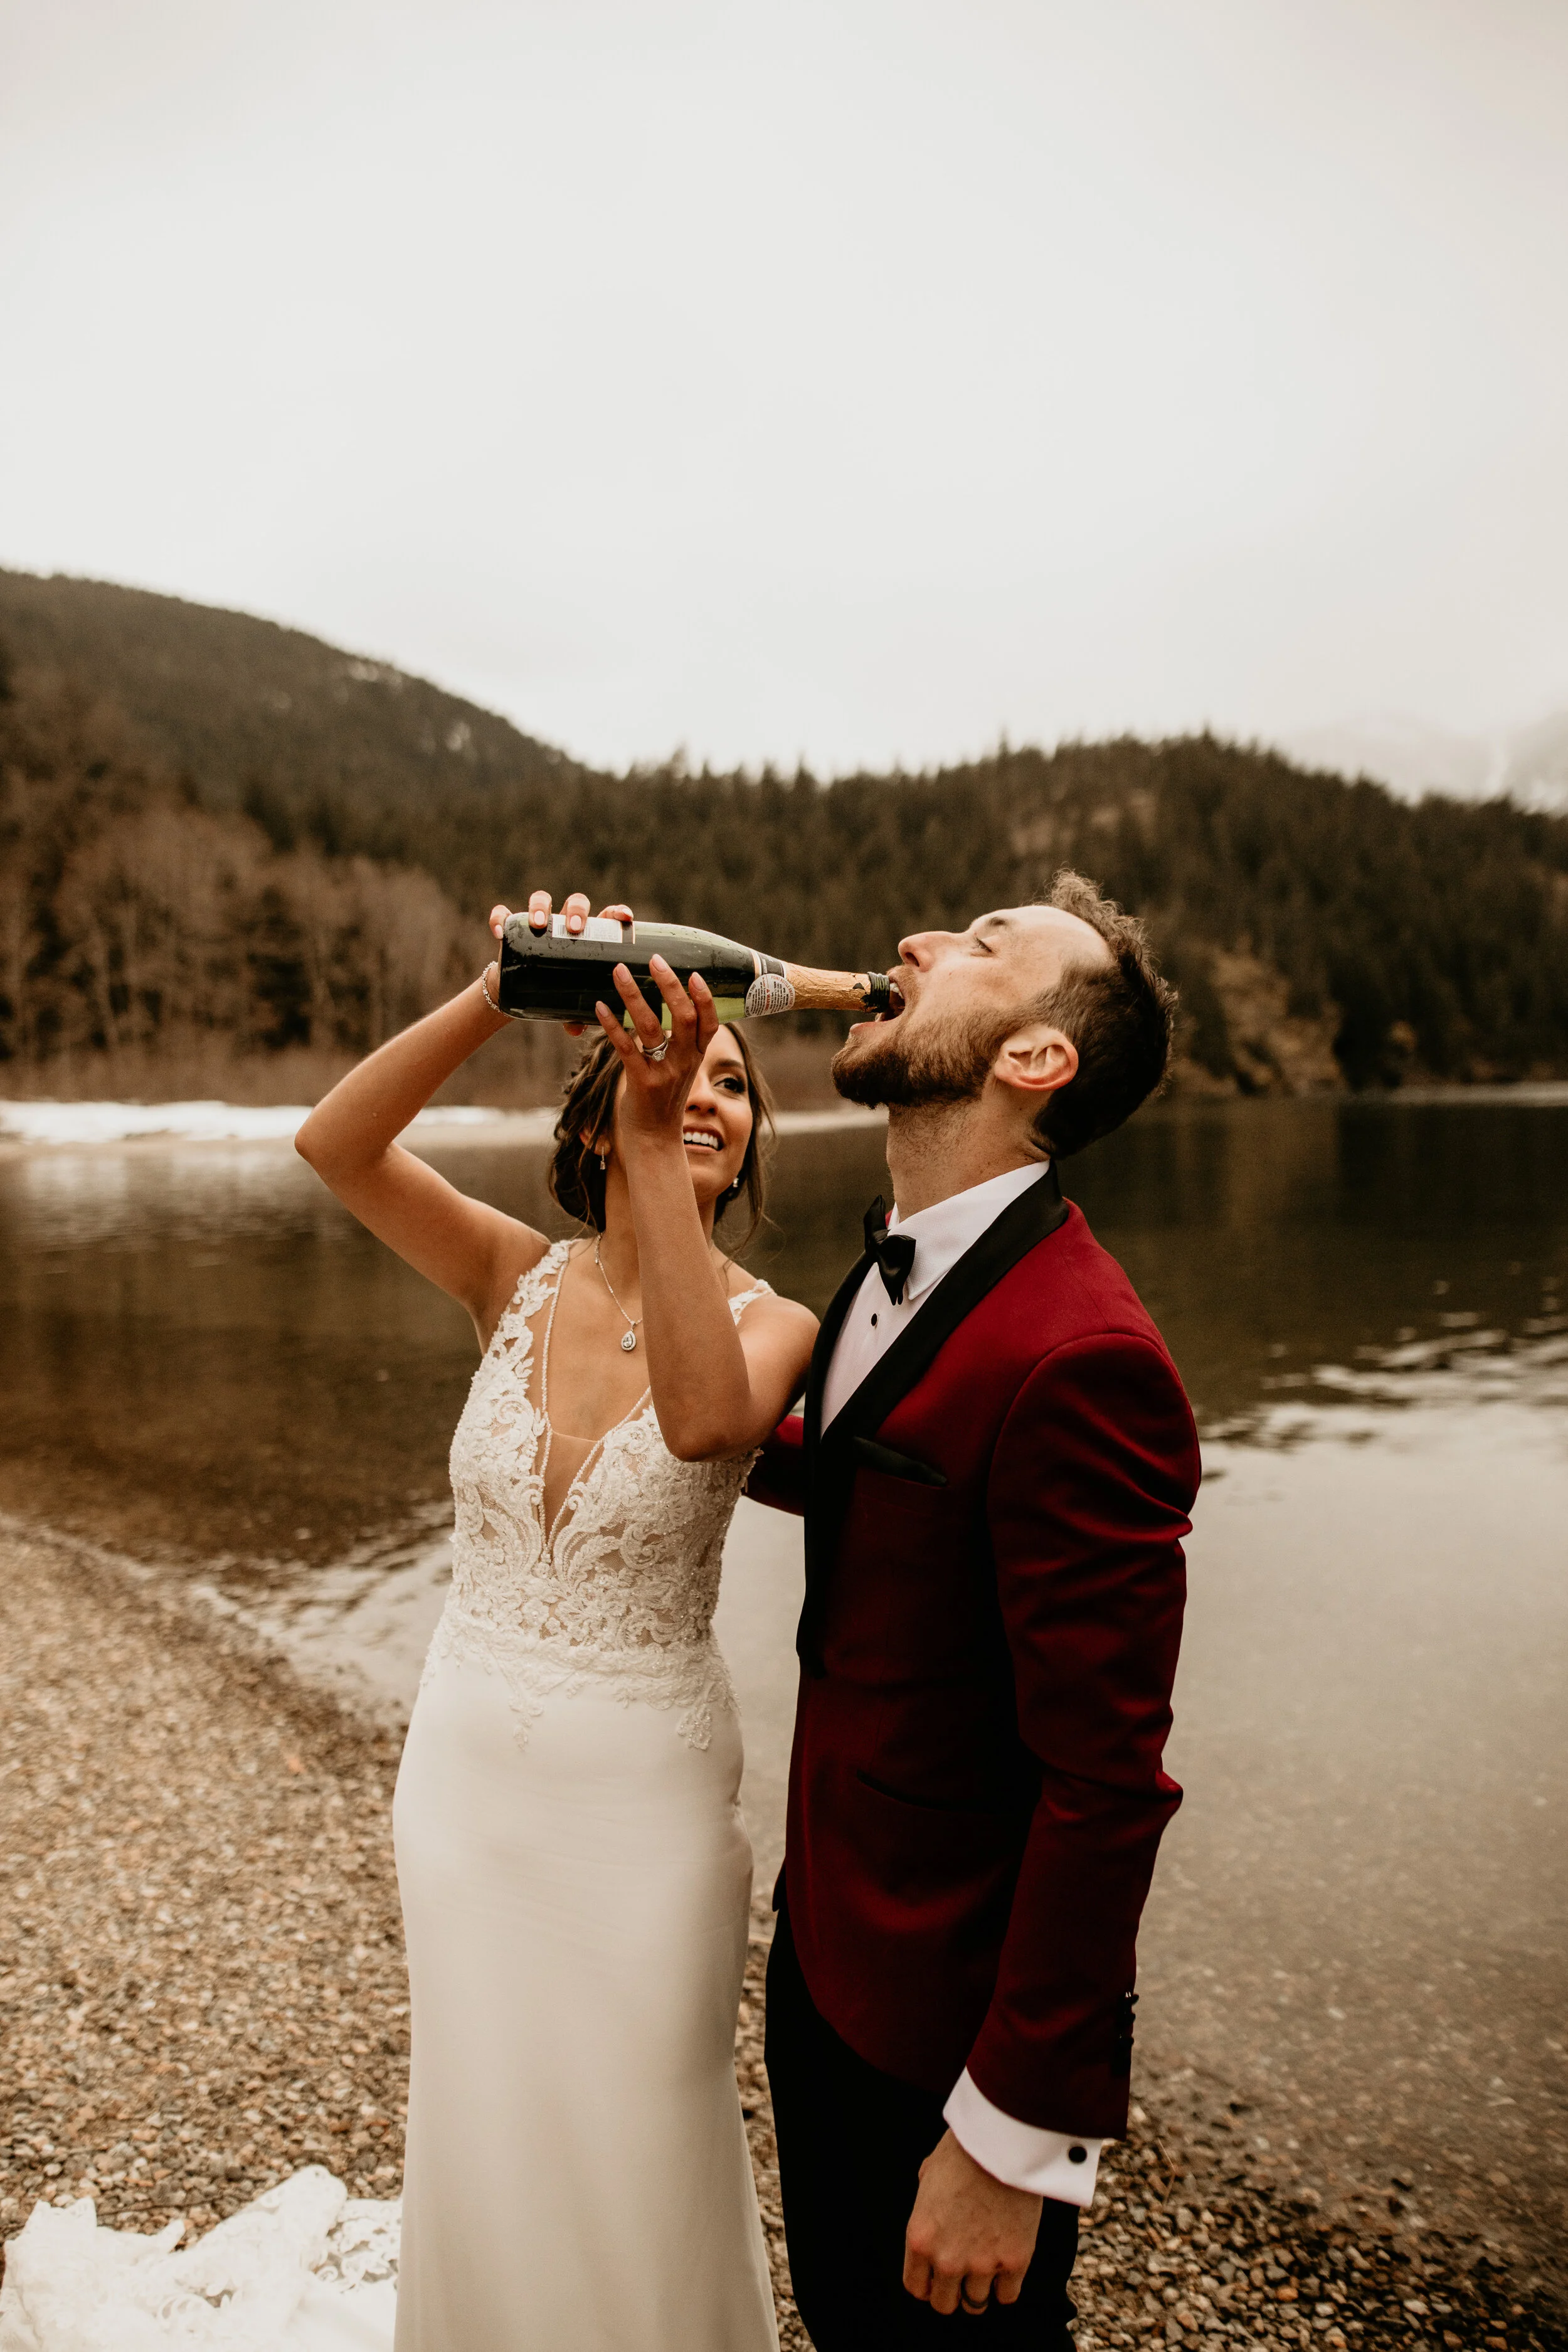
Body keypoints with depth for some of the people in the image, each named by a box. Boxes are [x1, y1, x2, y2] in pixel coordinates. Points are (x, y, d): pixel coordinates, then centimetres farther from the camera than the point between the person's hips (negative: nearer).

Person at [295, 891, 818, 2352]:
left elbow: (701, 1421, -38)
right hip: (464, 1764, 3)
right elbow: (332, 1143, -21)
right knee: (482, 2140, 23)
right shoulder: (516, 1280, -7)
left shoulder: (766, 1324, -14)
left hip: (644, 1790, -2)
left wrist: (658, 1147, -42)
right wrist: (503, 991, -33)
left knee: (638, 2162, 17)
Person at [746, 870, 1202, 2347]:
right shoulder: (898, 1273, 0)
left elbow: (1106, 1787, -26)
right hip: (827, 1945, 8)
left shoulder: (1078, 1358, -29)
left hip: (953, 2009, -8)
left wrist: (1015, 2139, -19)